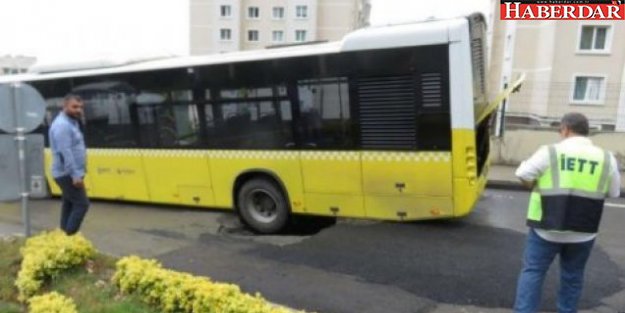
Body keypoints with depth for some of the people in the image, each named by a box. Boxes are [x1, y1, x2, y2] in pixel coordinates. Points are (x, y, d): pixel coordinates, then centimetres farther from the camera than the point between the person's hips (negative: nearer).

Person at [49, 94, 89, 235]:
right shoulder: (62, 125, -18)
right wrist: (76, 175, -28)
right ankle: (68, 237, -7)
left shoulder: (71, 123, 15)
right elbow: (66, 153, -25)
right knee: (82, 204, -11)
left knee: (69, 205, 12)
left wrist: (77, 173, 21)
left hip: (69, 174, 10)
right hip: (68, 174, -10)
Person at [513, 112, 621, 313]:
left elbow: (523, 176, -11)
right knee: (572, 277, 19)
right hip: (583, 232, 3)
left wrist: (539, 184, 9)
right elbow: (613, 192, 11)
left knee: (532, 271, 7)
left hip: (547, 227, -3)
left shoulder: (550, 152, -10)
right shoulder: (607, 159, 1)